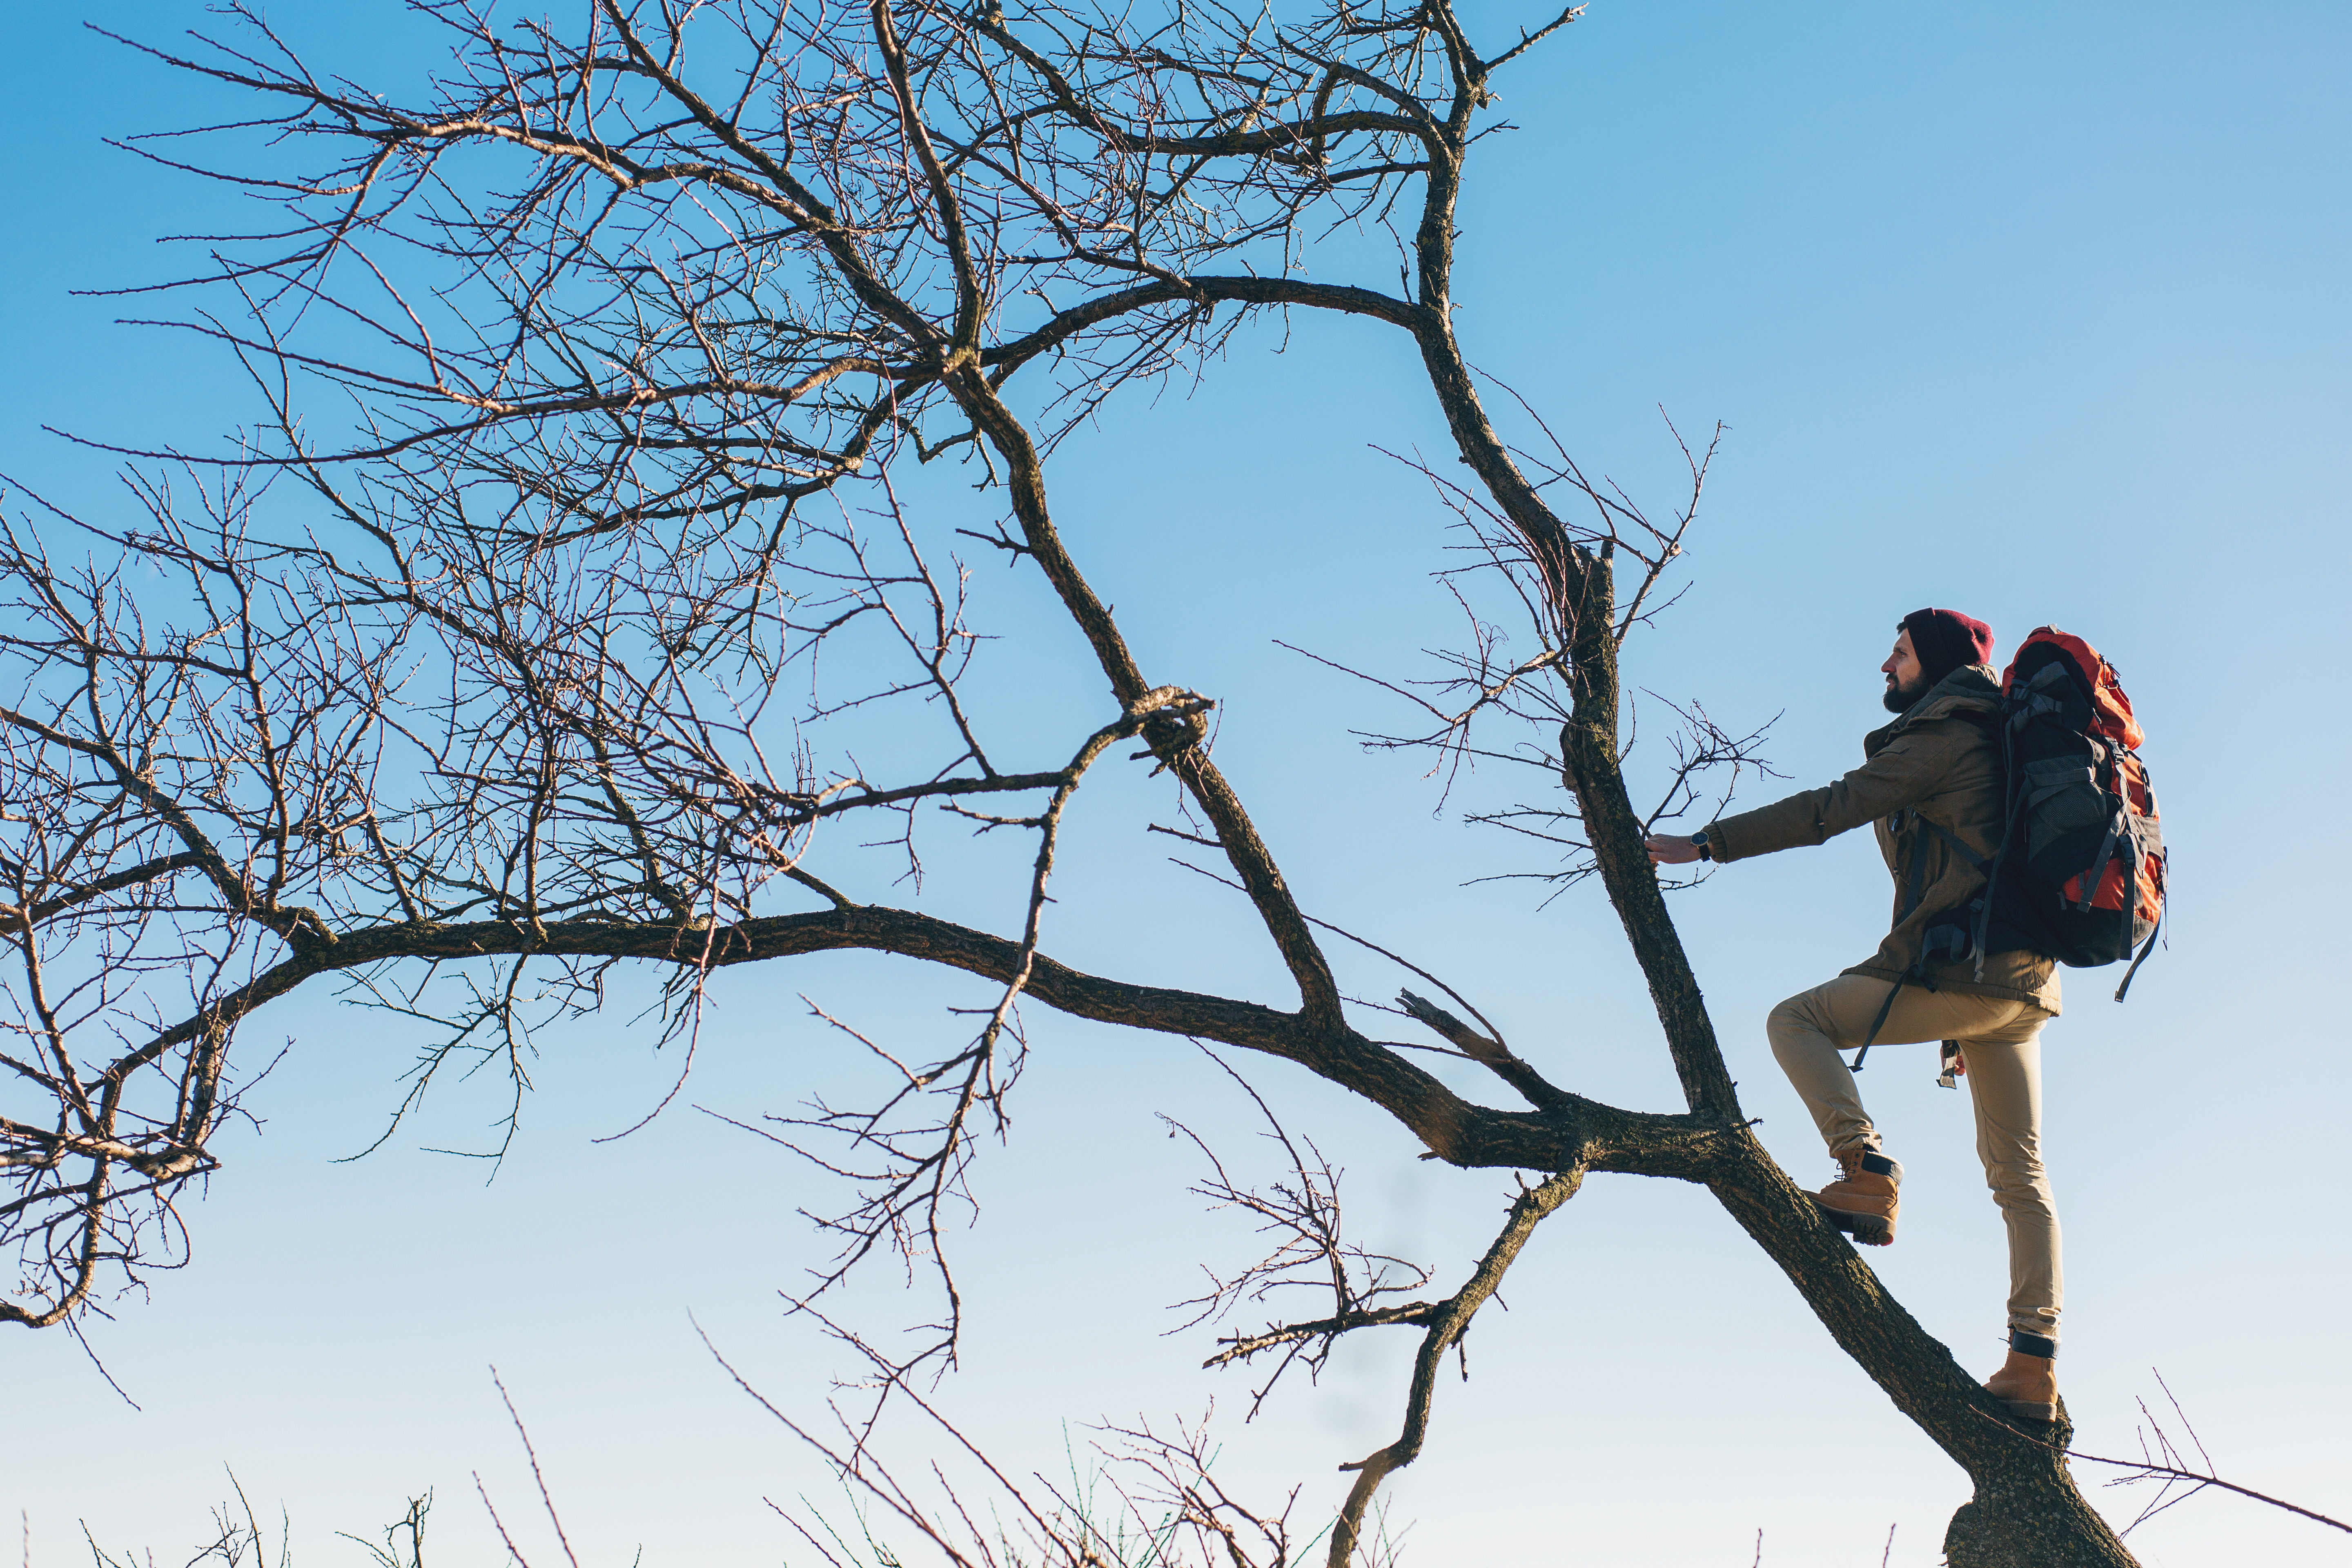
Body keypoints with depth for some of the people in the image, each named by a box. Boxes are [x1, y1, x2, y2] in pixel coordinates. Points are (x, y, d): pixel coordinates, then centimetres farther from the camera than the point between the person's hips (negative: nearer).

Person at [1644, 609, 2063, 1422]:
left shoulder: (1945, 736, -2)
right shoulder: (1996, 747, 26)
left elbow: (1831, 808, -9)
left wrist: (1708, 843, -7)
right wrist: (1969, 1029, 28)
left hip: (1952, 970, -9)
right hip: (2021, 986, 9)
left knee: (1796, 1021, 4)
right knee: (2020, 1176, 6)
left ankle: (1865, 1165, -14)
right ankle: (2034, 1363, 1)